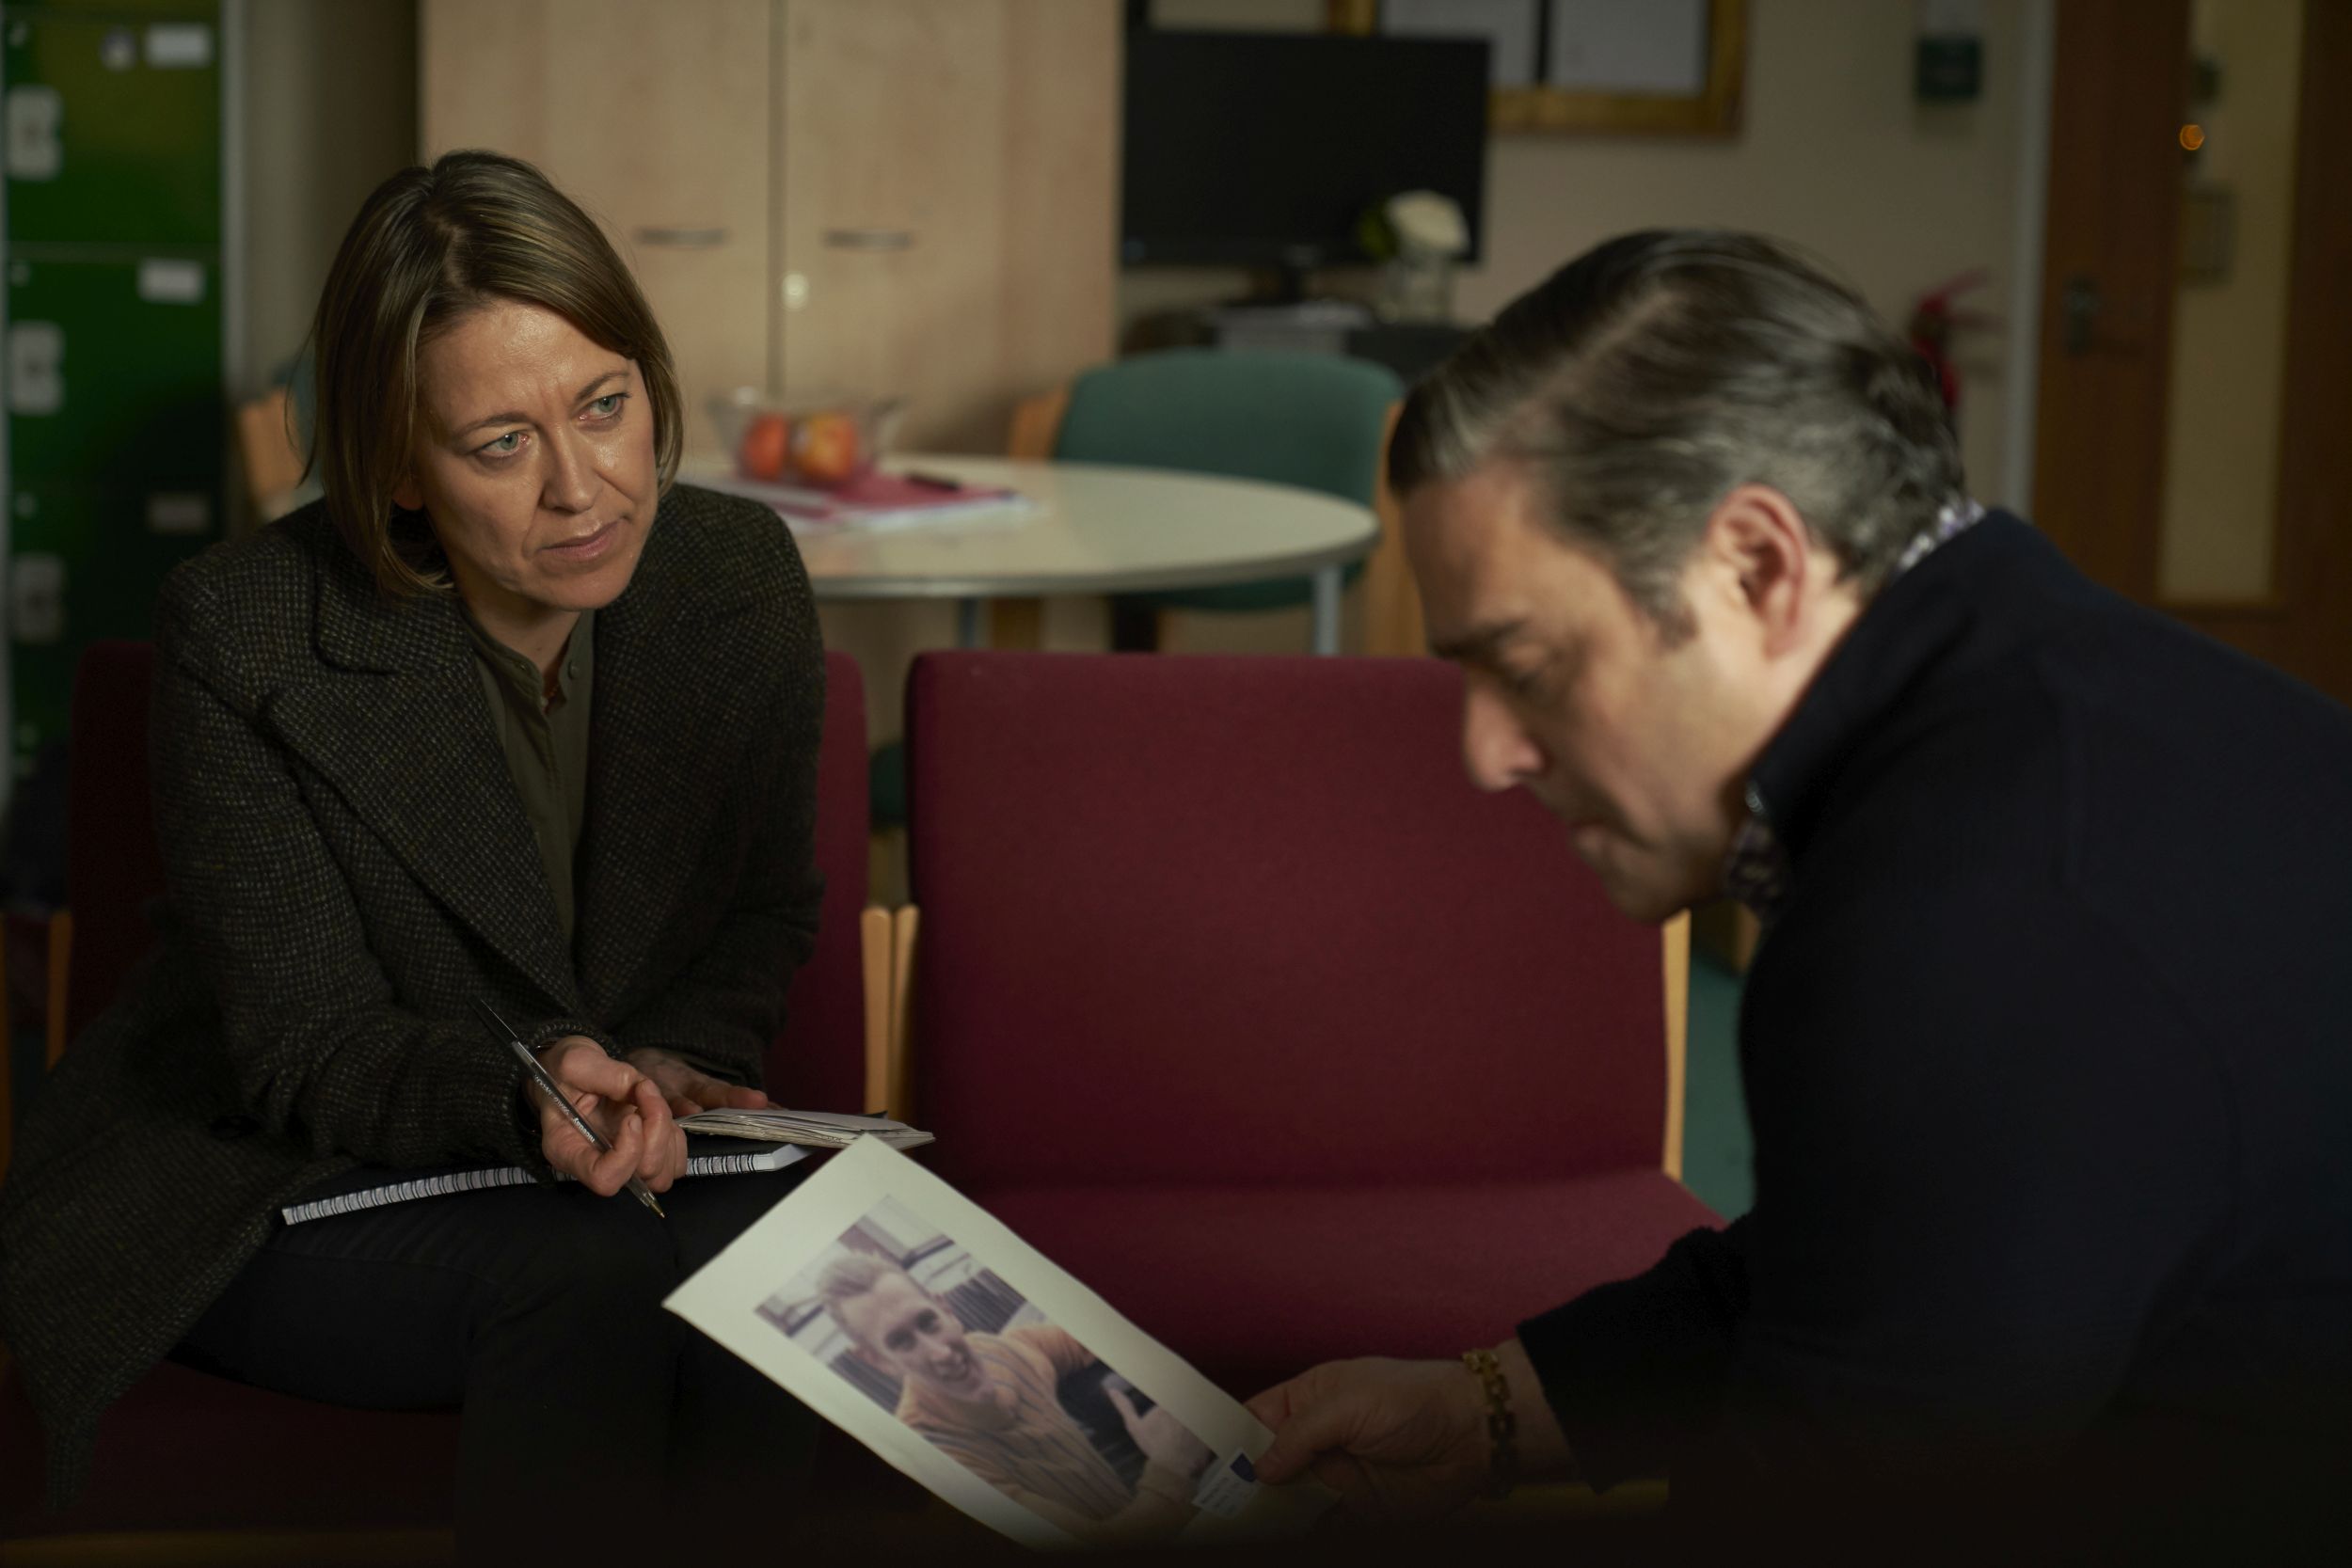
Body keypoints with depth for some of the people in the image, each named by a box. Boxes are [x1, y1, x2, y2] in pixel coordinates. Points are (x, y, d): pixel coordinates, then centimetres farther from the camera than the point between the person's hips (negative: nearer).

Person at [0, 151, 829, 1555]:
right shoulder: (245, 635, -18)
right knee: (592, 1273, -33)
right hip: (273, 1189, -4)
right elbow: (305, 1055, -15)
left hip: (629, 1166, 4)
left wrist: (678, 1062, -12)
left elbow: (764, 914, 10)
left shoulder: (739, 574, -6)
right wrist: (519, 1094, -36)